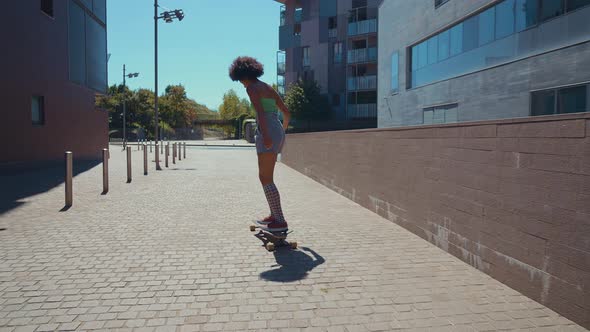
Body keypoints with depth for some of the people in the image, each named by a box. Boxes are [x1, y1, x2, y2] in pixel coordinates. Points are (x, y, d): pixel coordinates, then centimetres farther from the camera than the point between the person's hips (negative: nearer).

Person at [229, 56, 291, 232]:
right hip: (278, 132, 9)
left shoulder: (252, 88, -3)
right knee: (264, 176, 18)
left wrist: (265, 135, -30)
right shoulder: (269, 88, 22)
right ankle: (274, 215, 23)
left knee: (266, 179, -6)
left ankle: (280, 221, -6)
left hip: (267, 132, -9)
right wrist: (282, 130, 39)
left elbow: (260, 111, -20)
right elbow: (287, 113, 25)